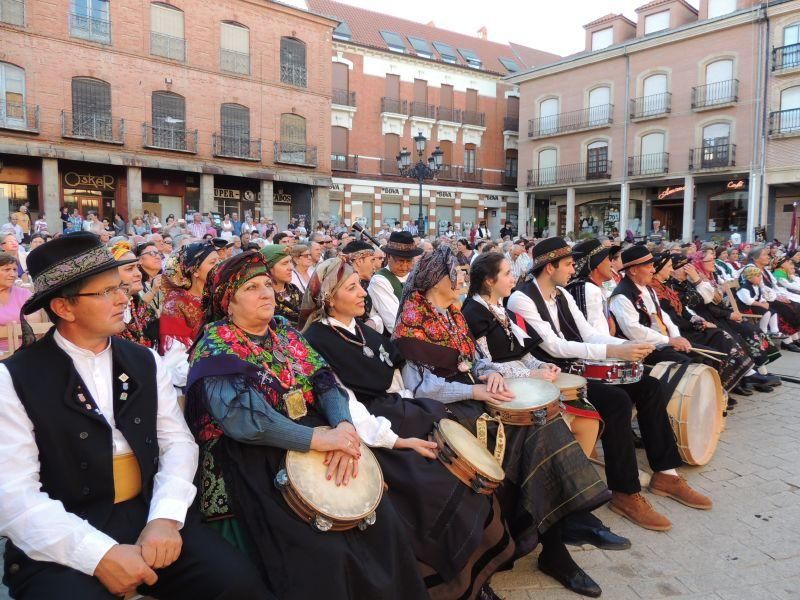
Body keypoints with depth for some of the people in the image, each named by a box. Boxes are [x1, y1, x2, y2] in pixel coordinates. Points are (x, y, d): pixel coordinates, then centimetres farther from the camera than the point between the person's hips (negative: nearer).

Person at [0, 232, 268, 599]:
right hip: (64, 546, -2)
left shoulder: (145, 362, 7)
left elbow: (178, 441, 4)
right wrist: (99, 555, -20)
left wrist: (166, 516, -13)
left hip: (151, 517, 3)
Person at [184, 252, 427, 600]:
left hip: (313, 445, 6)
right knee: (322, 554, -20)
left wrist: (344, 427, -18)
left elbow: (325, 383, 3)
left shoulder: (285, 331, 11)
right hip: (255, 463, -6)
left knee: (381, 519, -6)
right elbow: (240, 415, -22)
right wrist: (318, 438, -27)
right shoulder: (216, 347, -8)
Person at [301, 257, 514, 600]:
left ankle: (474, 570, 7)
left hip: (399, 414, 8)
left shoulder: (363, 330, 15)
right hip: (373, 433, -7)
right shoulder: (317, 341, -10)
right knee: (433, 483, -21)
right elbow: (345, 406, -17)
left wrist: (414, 414, 3)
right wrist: (399, 440, -19)